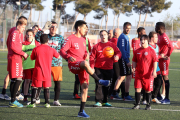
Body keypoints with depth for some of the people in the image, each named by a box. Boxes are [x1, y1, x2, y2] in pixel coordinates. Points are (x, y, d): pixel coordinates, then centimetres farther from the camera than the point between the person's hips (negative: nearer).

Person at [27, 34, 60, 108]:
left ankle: (33, 103, 0)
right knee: (46, 88, 10)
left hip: (38, 72, -1)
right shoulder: (51, 50, -2)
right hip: (47, 72, 1)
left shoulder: (36, 49, -5)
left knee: (35, 87, 4)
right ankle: (47, 103, 10)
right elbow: (58, 57, 14)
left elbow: (32, 58, 9)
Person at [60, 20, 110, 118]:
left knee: (85, 87, -2)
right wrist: (69, 57, -29)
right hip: (73, 64, -7)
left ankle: (81, 111, 4)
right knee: (85, 63, -40)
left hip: (82, 66, 7)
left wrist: (86, 54, 5)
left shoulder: (83, 40, 19)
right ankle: (99, 81, -30)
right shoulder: (70, 39, -3)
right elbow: (62, 51, -9)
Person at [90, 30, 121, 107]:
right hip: (99, 69, -2)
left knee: (106, 86, 8)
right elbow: (92, 57, 1)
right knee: (99, 85, -7)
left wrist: (117, 56, -22)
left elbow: (118, 52, 2)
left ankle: (105, 101, 17)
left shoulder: (112, 45, 7)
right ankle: (98, 101, -5)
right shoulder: (96, 46, 2)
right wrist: (92, 67, -9)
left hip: (109, 69, 2)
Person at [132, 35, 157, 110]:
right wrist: (134, 67, 0)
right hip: (138, 74, 4)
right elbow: (134, 61, 18)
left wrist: (154, 71, -12)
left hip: (148, 75, -4)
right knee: (137, 89, 0)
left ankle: (148, 105, 16)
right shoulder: (137, 51, 8)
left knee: (148, 90, 5)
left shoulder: (151, 51, -5)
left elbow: (155, 61, -5)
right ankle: (137, 104, 8)